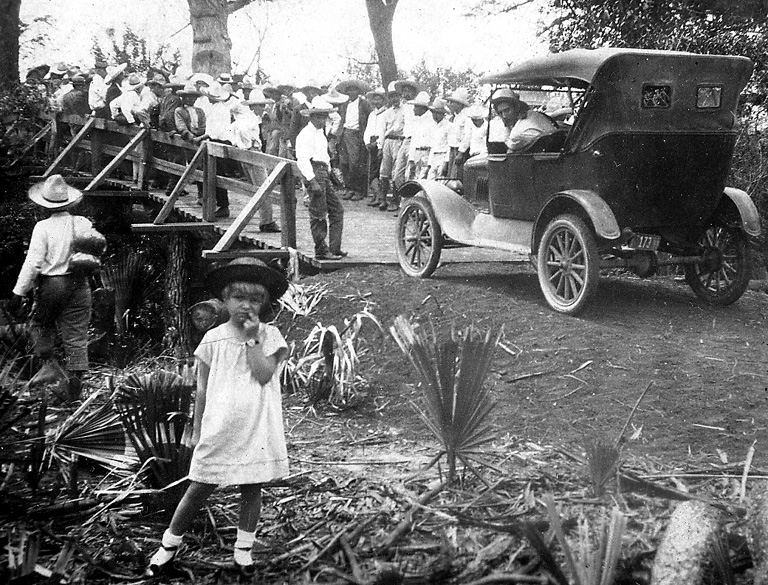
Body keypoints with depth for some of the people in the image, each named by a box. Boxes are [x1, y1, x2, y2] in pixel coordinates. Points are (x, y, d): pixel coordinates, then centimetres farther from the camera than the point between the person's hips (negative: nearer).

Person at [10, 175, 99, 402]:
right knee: (76, 334, 7)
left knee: (41, 325, 19)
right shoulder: (83, 224, -2)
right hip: (79, 284, 3)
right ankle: (76, 377, 5)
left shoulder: (43, 227, -11)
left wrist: (20, 291, -6)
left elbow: (33, 262, -12)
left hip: (51, 283, -3)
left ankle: (46, 363, 7)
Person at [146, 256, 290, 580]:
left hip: (256, 431, 0)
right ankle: (168, 545, 23)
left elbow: (264, 375, -14)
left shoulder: (269, 336, -1)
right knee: (198, 489, 6)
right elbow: (202, 390, 6)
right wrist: (196, 430, 8)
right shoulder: (213, 339, 1)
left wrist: (251, 338, -14)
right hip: (219, 430, 0)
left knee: (251, 489, 10)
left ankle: (244, 549, 26)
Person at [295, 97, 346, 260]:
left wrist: (329, 172, 19)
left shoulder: (320, 134, 21)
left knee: (337, 210, 8)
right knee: (318, 215, -5)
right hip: (314, 173, -10)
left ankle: (334, 249, 12)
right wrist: (312, 181, -24)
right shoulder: (306, 134, -11)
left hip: (324, 174, 10)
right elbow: (303, 160, -19)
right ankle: (321, 251, 1)